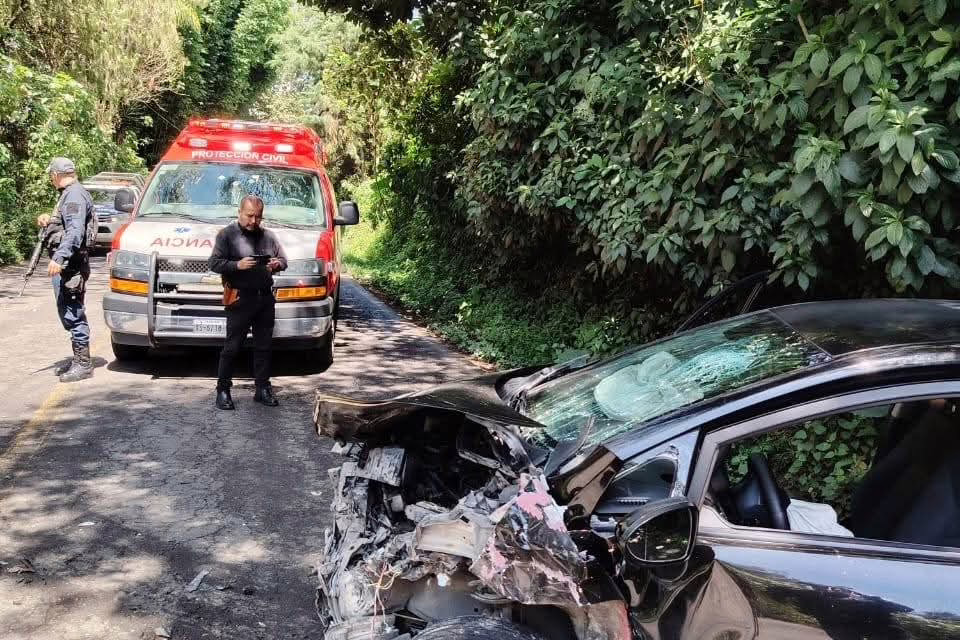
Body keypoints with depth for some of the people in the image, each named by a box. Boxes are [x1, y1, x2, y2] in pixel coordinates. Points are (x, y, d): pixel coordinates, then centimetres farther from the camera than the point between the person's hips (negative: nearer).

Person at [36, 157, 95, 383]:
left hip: (69, 263, -11)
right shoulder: (70, 194, 20)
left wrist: (59, 257, -30)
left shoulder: (74, 195, -13)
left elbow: (75, 231, -24)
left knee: (73, 314, -8)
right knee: (69, 312, 15)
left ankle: (83, 364, -3)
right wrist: (49, 221, 20)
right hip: (66, 264, 11)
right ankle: (79, 360, 23)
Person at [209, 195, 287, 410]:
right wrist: (237, 265, -21)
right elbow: (214, 263, -6)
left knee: (263, 346, 9)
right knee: (232, 347, -2)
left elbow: (284, 260, 20)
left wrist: (278, 264, -4)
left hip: (265, 298, 5)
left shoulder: (269, 236, 15)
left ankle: (263, 389, 16)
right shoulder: (227, 234, 0)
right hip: (240, 299, -5)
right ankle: (223, 389, 7)